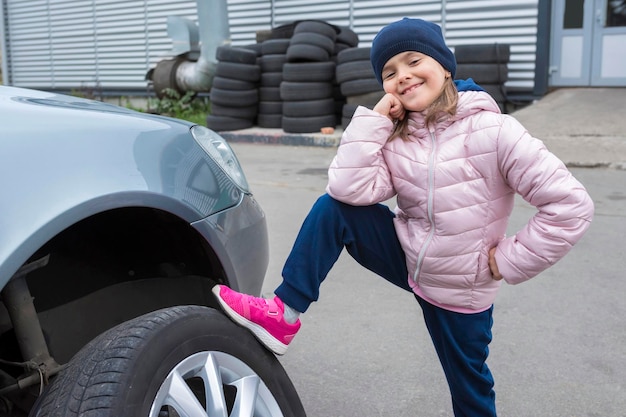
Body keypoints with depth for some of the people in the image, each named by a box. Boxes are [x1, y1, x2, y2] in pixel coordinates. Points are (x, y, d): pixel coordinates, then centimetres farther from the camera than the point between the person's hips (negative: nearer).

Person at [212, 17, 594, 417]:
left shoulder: (492, 131, -21)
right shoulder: (396, 135, -5)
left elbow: (571, 205, -22)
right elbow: (351, 191, -20)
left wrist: (510, 261, -17)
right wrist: (373, 120, -21)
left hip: (459, 288, -3)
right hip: (406, 257, 4)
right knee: (332, 208, -16)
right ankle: (284, 316, -11)